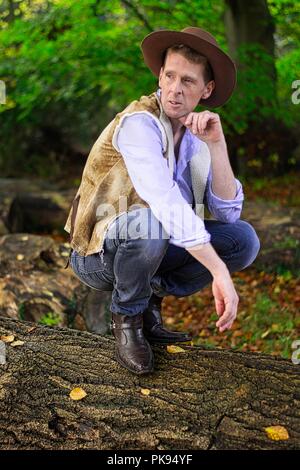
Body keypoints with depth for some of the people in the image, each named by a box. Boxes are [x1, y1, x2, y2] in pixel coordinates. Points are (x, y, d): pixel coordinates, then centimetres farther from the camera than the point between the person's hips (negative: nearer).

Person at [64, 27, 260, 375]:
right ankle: (126, 317, -11)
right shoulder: (140, 122, -22)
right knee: (150, 220, -38)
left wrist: (217, 144, -19)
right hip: (98, 254, -6)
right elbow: (167, 204, -35)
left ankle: (149, 298, 3)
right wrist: (220, 272, -39)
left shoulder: (196, 132, 0)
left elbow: (227, 213, -8)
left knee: (244, 239, -7)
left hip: (149, 247, 7)